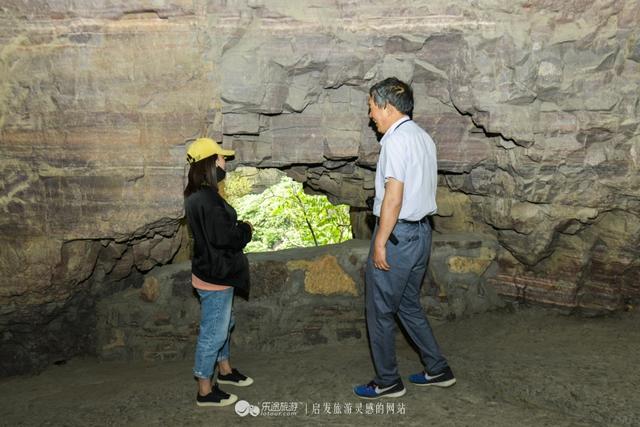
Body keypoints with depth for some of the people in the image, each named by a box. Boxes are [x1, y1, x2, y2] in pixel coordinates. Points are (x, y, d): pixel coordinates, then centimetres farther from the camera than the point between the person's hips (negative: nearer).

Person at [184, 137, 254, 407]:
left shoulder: (196, 195, 7)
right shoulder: (207, 199, -25)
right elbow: (224, 237, -27)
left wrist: (237, 226, 5)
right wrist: (246, 230, -9)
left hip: (212, 271, 10)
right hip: (215, 276, -10)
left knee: (224, 323, 25)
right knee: (213, 332, 2)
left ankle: (225, 370, 44)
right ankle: (205, 391, 17)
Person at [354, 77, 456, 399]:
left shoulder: (396, 140, -15)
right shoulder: (423, 137, 13)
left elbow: (394, 196, -21)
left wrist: (380, 243, -18)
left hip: (397, 233, -9)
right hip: (421, 230, 10)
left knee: (380, 312, 4)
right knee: (409, 305, 21)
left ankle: (387, 382, 16)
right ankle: (437, 369, 27)